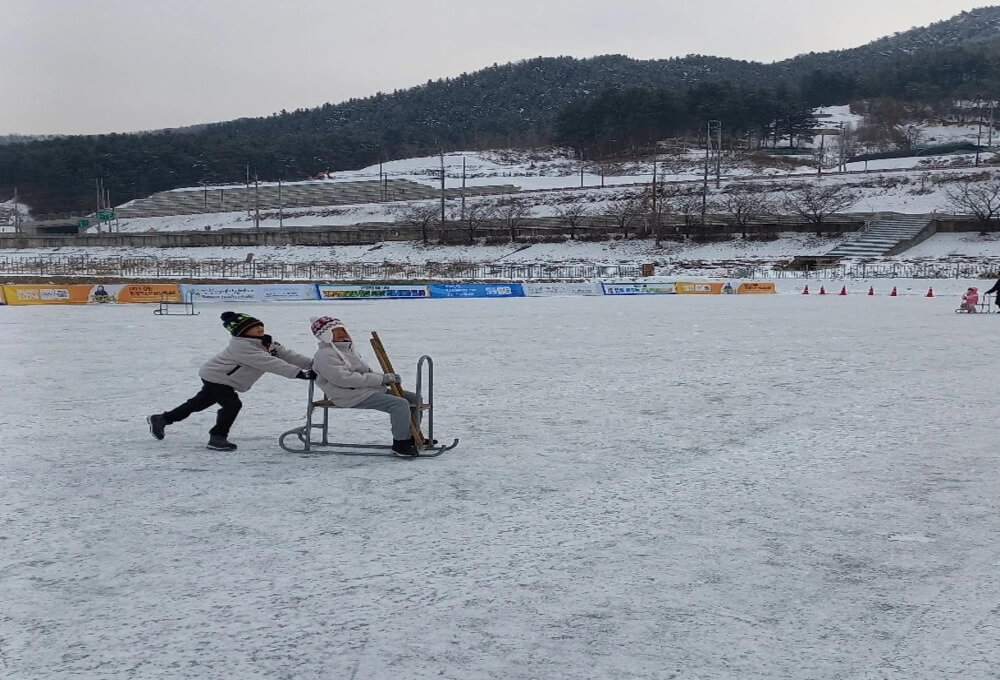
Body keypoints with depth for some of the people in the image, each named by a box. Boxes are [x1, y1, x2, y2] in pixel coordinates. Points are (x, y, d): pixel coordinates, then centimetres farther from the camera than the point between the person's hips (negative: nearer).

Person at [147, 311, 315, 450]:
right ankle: (218, 438, -8)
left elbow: (287, 354, -9)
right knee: (232, 404, -22)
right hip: (215, 377, -10)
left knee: (199, 403, 19)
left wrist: (312, 363, -22)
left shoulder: (267, 342, -3)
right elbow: (268, 363, -41)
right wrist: (299, 373, -45)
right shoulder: (241, 346, -32)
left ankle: (161, 419, 34)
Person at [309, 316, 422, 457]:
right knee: (400, 404, -26)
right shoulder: (325, 355, -10)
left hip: (369, 389, 10)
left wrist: (387, 378, 2)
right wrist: (381, 379, -19)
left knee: (414, 398, 5)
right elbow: (345, 379, -21)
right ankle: (400, 443, -17)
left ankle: (411, 437, 15)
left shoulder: (347, 349, 22)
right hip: (352, 396, -10)